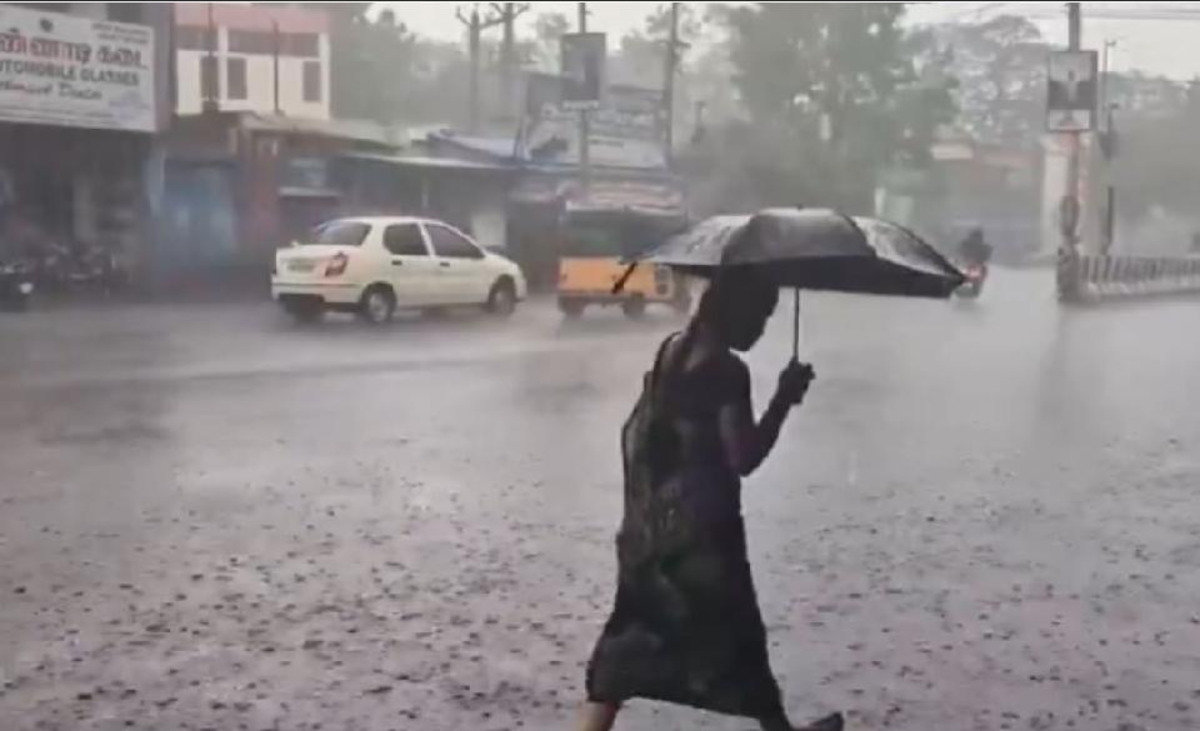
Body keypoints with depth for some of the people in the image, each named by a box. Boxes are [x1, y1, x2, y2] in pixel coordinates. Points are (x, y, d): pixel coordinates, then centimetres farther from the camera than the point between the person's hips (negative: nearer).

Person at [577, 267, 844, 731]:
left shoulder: (671, 349, 7)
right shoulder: (727, 370, -17)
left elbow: (634, 431, 13)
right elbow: (743, 457, -20)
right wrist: (784, 399, -13)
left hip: (651, 522, 7)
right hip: (700, 523, -7)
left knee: (633, 632, 13)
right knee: (736, 632, 11)